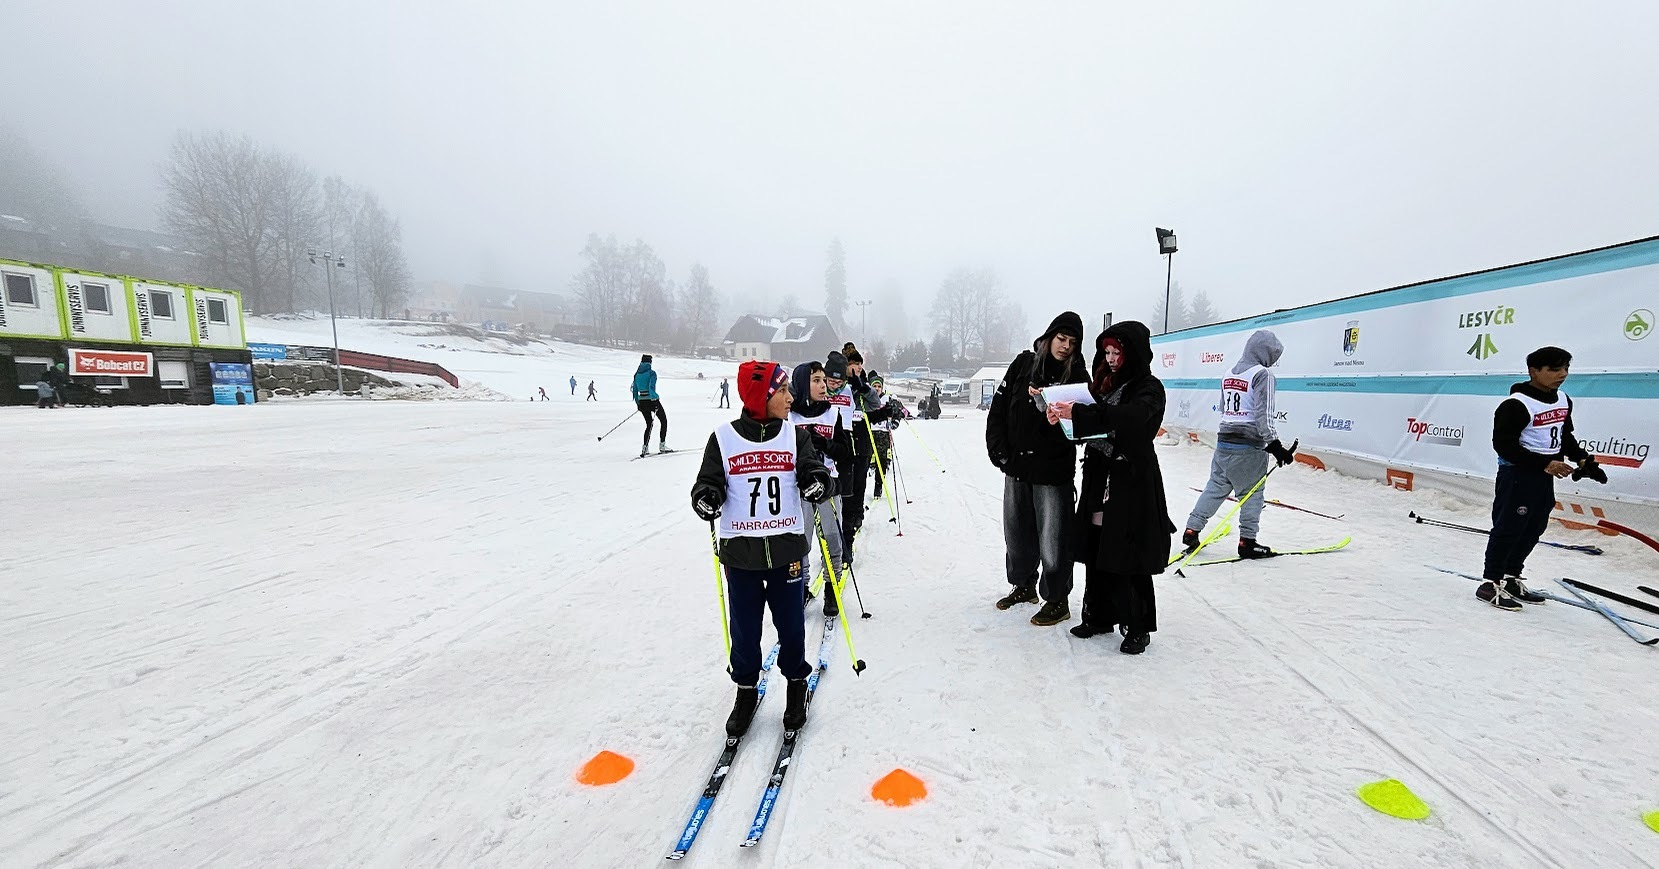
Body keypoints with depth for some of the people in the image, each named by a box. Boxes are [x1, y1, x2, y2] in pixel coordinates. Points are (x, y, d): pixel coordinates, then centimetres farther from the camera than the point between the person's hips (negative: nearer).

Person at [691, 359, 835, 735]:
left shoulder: (795, 435, 1)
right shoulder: (723, 439, -3)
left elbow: (812, 470, -6)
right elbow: (709, 480, -1)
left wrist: (818, 482, -29)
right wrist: (706, 497, -23)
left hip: (786, 548, 1)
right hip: (740, 551, -1)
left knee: (791, 623, 11)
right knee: (744, 627, 11)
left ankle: (796, 682, 36)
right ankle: (746, 690, 34)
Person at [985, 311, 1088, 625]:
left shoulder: (1078, 375, -3)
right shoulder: (1024, 363, 4)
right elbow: (998, 408, 5)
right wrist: (999, 451, -1)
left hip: (1053, 471, -3)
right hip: (1016, 467, 4)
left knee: (1053, 540, 1)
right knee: (1017, 533, 16)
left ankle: (1057, 600, 18)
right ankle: (1023, 585, 36)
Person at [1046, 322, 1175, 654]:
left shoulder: (1149, 388, -6)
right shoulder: (1103, 384, 14)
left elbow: (1131, 416, -27)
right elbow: (1089, 422, 12)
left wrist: (1079, 412, -36)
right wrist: (1062, 413, -10)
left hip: (1133, 481, -6)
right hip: (1098, 478, 6)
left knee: (1129, 557, -1)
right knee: (1096, 551, 10)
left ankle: (1138, 627, 14)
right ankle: (1099, 616, 24)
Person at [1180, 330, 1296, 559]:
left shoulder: (1229, 374, 12)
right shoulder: (1263, 374, -11)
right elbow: (1264, 415, -16)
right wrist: (1274, 445, -14)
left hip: (1224, 440, 7)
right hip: (1249, 446, -7)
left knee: (1215, 487, 14)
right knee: (1253, 492, 5)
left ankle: (1191, 531, 13)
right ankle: (1247, 542, 10)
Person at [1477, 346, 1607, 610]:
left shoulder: (1563, 400, 9)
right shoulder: (1516, 405, -19)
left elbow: (1565, 437, 21)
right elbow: (1504, 445, -21)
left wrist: (1584, 460, 8)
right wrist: (1545, 464, -22)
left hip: (1545, 477, 9)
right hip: (1517, 475, -9)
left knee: (1533, 530, 13)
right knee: (1508, 529, -6)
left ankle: (1511, 578, 25)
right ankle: (1491, 583, 1)